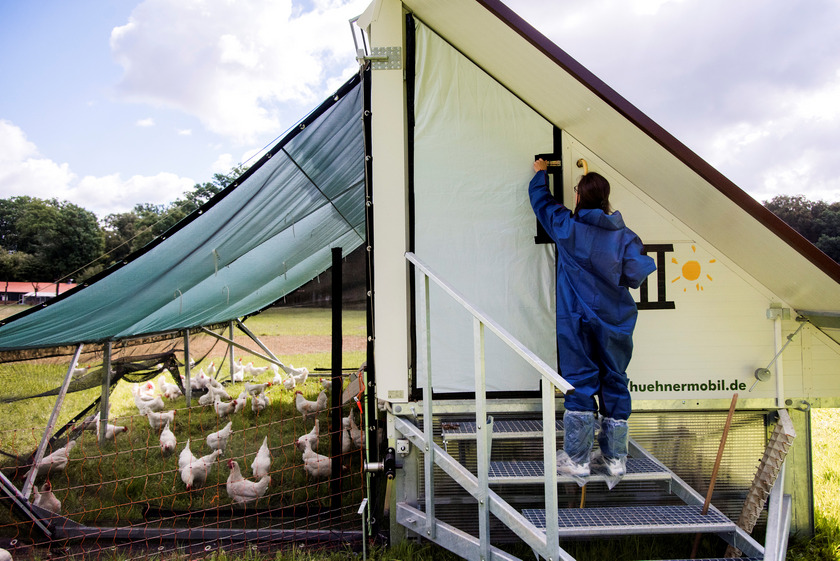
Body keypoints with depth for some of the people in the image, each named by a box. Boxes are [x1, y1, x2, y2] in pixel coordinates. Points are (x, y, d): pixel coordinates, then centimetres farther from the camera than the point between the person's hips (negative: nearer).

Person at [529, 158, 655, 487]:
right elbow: (635, 275, -6)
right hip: (615, 324, 3)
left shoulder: (567, 227, -5)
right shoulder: (625, 235, 0)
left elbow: (541, 200, 11)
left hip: (576, 321, -2)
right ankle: (615, 459, 20)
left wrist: (540, 172, 30)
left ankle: (577, 461, 7)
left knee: (580, 384, 2)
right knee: (615, 385, 11)